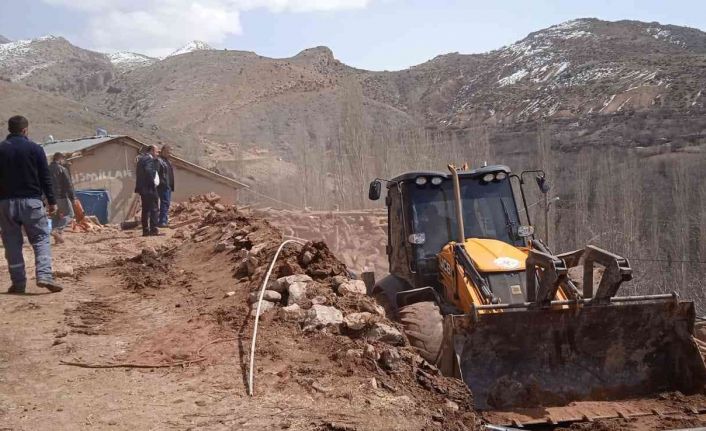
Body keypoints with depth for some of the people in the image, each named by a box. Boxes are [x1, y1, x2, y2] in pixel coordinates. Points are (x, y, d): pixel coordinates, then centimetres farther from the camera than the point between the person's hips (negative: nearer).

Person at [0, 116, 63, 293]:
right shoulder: (35, 149, -2)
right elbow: (45, 177, -2)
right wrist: (51, 201, 3)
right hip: (31, 201, -2)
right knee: (41, 239, 1)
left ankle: (18, 282, 8)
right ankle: (44, 275, -16)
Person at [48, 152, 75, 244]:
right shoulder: (62, 169, -9)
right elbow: (69, 185, -12)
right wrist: (72, 198, -7)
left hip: (51, 197, 6)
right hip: (61, 196, -6)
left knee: (55, 216, 16)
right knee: (69, 214, 6)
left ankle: (57, 238, 13)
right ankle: (57, 230, -15)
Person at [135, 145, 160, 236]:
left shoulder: (141, 159, 19)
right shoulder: (149, 159, -11)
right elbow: (148, 171, -24)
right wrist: (153, 184, -19)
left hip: (143, 188, 10)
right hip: (149, 188, -10)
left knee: (146, 209, 11)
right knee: (154, 209, -7)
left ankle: (145, 230, 12)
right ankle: (153, 229, -11)